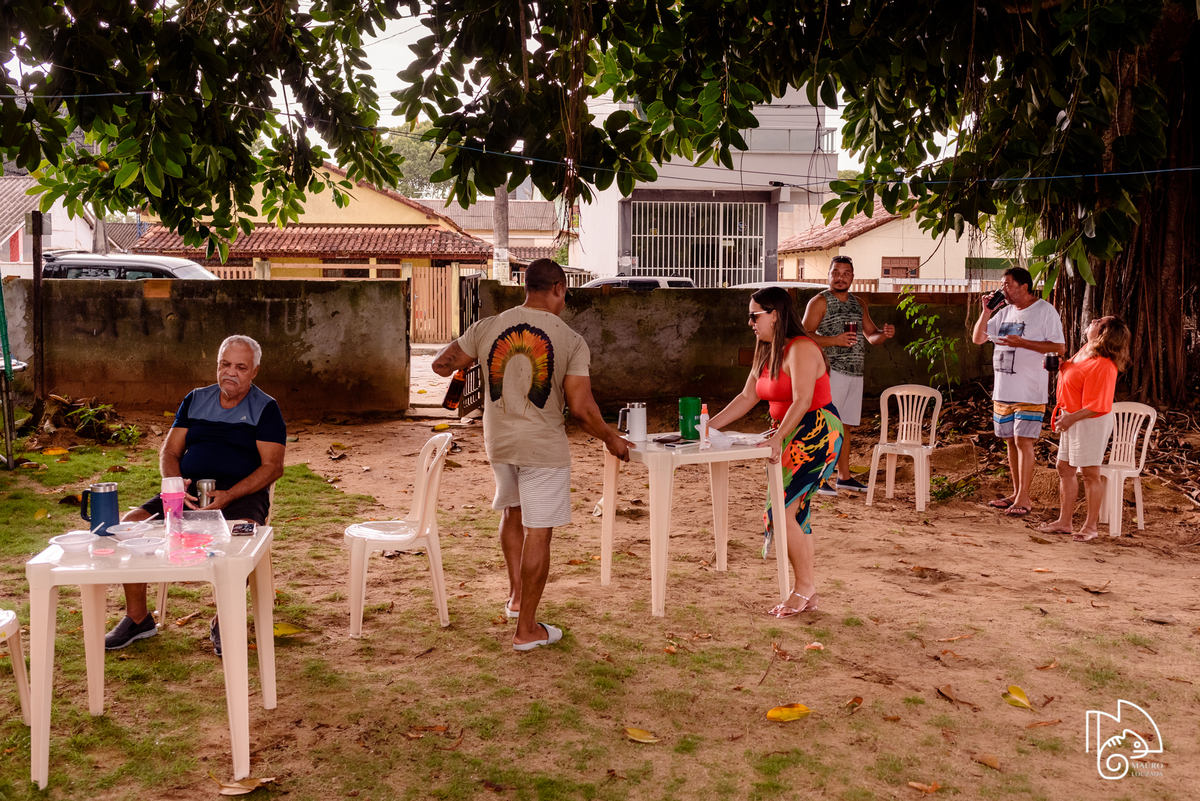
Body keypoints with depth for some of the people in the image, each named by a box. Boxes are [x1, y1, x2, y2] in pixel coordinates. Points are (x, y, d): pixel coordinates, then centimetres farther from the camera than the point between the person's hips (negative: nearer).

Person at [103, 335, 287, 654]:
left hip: (241, 495, -4)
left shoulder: (266, 408, 3)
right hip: (188, 491, 5)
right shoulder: (195, 400, 16)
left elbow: (272, 466, -7)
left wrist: (229, 495, -20)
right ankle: (137, 619, 2)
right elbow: (169, 451, 14)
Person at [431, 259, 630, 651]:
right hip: (543, 448, -4)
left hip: (499, 443, 4)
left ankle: (516, 595, 36)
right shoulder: (571, 341, -12)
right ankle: (526, 629, 15)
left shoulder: (487, 328, -3)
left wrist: (457, 348, 28)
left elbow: (441, 365, 7)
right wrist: (611, 439, 2)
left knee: (513, 512, 29)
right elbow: (582, 409, -15)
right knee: (537, 533, 5)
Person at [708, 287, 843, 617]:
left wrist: (777, 438, -30)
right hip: (790, 438, 10)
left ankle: (804, 586, 0)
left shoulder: (801, 349, -16)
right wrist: (708, 426, 8)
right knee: (796, 512, 10)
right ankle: (807, 594, 17)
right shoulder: (766, 353, 13)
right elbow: (747, 397, 14)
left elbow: (802, 401, -25)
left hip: (815, 435, -10)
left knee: (781, 510, -13)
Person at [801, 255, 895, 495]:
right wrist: (834, 340, -23)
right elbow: (805, 335, -12)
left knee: (846, 425, 11)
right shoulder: (820, 302, -4)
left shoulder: (858, 305, 16)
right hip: (831, 371, -7)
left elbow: (872, 335, 20)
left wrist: (885, 334, -3)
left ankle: (844, 476, 18)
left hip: (855, 373, 7)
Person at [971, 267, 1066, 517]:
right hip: (1003, 391, 7)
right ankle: (1017, 494, 20)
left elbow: (1060, 348, -12)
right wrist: (986, 311, 1)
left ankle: (1023, 499, -2)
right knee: (1011, 442, 11)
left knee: (1023, 442, -8)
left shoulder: (1045, 311, -7)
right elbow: (978, 338, 15)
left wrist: (1022, 343, -20)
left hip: (1030, 393, -7)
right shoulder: (1005, 312, 13)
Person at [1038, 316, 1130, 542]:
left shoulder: (1103, 366, -25)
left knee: (1090, 473, 1)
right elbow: (1072, 370, 24)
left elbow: (1095, 406, -24)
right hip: (1072, 418, 10)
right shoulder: (1085, 350, 4)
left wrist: (1071, 419, -22)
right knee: (1064, 468, 14)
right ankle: (1065, 521, 24)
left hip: (1090, 422, -10)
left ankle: (1091, 526, 14)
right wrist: (1060, 365, 5)